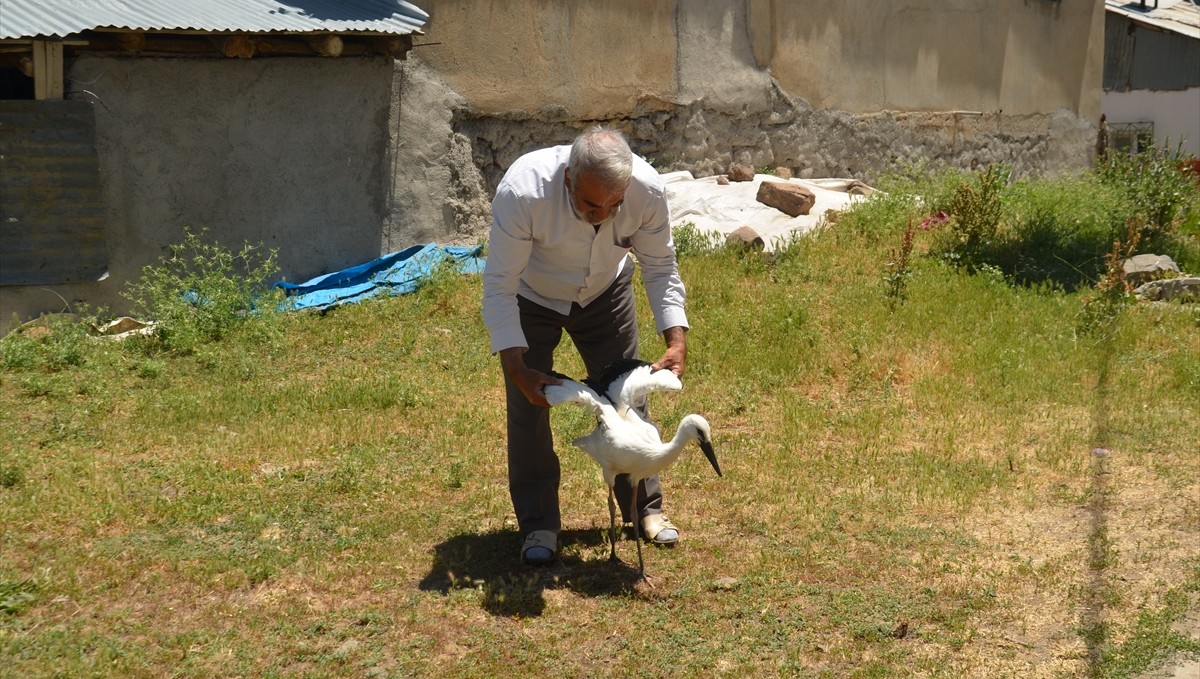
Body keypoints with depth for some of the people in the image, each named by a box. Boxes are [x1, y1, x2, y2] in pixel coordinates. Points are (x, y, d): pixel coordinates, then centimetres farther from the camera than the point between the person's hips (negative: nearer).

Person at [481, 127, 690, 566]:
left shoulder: (648, 191, -32)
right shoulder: (522, 192, -41)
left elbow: (660, 267, -14)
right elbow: (499, 286, -31)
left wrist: (676, 338, -25)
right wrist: (517, 368, -36)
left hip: (605, 295, 3)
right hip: (531, 299, -2)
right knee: (528, 407, -6)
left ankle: (645, 509, 25)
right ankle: (539, 526, 10)